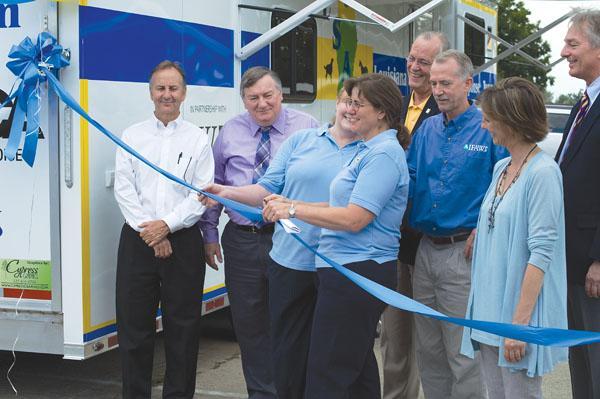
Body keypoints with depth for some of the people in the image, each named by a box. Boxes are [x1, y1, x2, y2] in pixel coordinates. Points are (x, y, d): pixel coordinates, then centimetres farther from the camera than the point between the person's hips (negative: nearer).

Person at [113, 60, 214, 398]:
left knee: (183, 326, 3)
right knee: (134, 325, 4)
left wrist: (167, 225, -13)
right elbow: (124, 188, 1)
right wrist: (149, 232, -9)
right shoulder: (133, 136, 9)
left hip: (183, 241, -1)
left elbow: (202, 193, -2)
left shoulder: (198, 139, 6)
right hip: (137, 240, 1)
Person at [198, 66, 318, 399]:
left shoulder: (307, 127, -1)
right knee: (249, 322, 9)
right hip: (242, 241, 3)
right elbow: (214, 184, 13)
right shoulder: (230, 132, 8)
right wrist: (209, 233, 9)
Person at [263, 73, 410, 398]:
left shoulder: (383, 154, -15)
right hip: (352, 271, 11)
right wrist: (291, 205, 8)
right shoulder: (368, 150, 17)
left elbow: (354, 219, -22)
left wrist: (294, 210, -16)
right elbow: (344, 205, 18)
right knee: (358, 367, 17)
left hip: (357, 273, -11)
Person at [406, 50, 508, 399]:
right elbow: (411, 179, 14)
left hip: (464, 251, -6)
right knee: (429, 351, 15)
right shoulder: (427, 128, 11)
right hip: (426, 249, 6)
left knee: (463, 355, -1)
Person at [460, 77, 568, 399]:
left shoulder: (543, 173, -14)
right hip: (488, 312, 8)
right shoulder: (501, 168, 11)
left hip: (520, 313, -8)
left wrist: (519, 323, -21)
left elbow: (541, 254, -18)